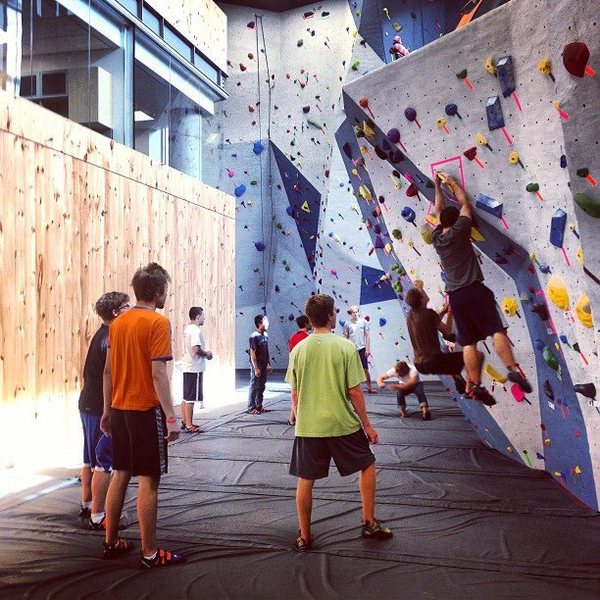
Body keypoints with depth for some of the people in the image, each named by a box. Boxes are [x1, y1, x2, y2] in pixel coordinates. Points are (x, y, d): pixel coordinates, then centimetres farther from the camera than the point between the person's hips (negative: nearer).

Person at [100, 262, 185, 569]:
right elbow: (158, 373, -19)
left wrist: (107, 410, 18)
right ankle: (150, 553, 7)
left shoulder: (118, 322, 8)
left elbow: (108, 370, 11)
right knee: (148, 480, -1)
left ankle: (111, 542, 25)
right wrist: (171, 417, -17)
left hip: (120, 409, 7)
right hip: (146, 410, -7)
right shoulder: (158, 323, -13)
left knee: (120, 474, 16)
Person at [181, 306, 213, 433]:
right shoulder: (195, 330, -16)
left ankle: (184, 422, 22)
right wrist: (206, 354, -9)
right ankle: (189, 426, 0)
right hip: (194, 368, -10)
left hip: (187, 367, 10)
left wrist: (205, 352, 15)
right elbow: (196, 349, -26)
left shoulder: (187, 329, 14)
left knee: (186, 397, 14)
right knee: (191, 398, -5)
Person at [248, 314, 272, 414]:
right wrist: (256, 368, -20)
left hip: (264, 365, 8)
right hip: (257, 365, -8)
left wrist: (269, 364, 15)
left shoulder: (265, 335, 9)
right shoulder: (254, 337, -15)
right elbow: (252, 353, -17)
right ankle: (251, 408, 4)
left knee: (262, 387, 13)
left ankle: (259, 405, 23)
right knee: (254, 387, -2)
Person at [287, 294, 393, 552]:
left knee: (305, 481, 12)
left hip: (307, 427, 2)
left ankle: (304, 537, 21)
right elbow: (354, 392, -9)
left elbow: (295, 395, 4)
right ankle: (370, 523, 24)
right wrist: (367, 425, 1)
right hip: (342, 424, -2)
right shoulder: (345, 347, -10)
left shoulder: (298, 350, -1)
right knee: (367, 466, 20)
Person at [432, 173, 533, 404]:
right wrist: (452, 183, 27)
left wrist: (438, 187, 39)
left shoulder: (437, 238, 13)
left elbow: (439, 211, 29)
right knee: (497, 331, -11)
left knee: (468, 343, 2)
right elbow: (465, 204, 14)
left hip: (454, 296, 5)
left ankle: (475, 385, -3)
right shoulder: (458, 231, 1)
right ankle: (513, 369, -26)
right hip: (473, 290, -5)